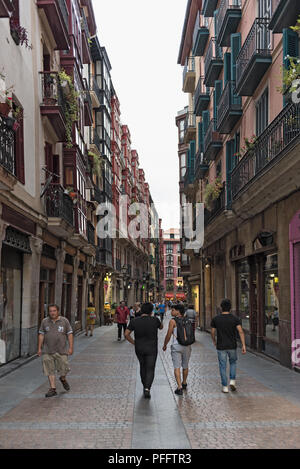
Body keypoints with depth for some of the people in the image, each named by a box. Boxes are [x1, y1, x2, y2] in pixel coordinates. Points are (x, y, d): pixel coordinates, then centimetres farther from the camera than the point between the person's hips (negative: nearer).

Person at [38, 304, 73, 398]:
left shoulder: (64, 321, -1)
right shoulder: (45, 321, 5)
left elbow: (70, 334, 0)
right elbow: (41, 335, 7)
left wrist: (71, 347, -6)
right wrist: (39, 348, 4)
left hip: (61, 350, -1)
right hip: (48, 351, 1)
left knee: (64, 369, 1)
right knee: (50, 370, 0)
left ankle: (63, 379, 33)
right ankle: (53, 389, 8)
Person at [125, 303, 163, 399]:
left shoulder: (134, 321, -7)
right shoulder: (155, 320, -11)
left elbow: (126, 334, -8)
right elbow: (161, 327, 11)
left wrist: (134, 343, 4)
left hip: (139, 349, 3)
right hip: (151, 349, -3)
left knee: (143, 367, 22)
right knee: (150, 370, 1)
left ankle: (145, 386, 32)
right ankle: (147, 388, -18)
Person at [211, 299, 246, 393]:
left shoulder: (216, 319, -2)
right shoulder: (234, 319, -4)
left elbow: (213, 332, 5)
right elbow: (241, 331, -14)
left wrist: (214, 342, 24)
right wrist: (243, 345, -14)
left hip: (221, 347, 0)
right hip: (232, 346, 0)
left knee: (223, 366, 7)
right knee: (233, 363, 22)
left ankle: (225, 387, 8)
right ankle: (232, 381, 8)